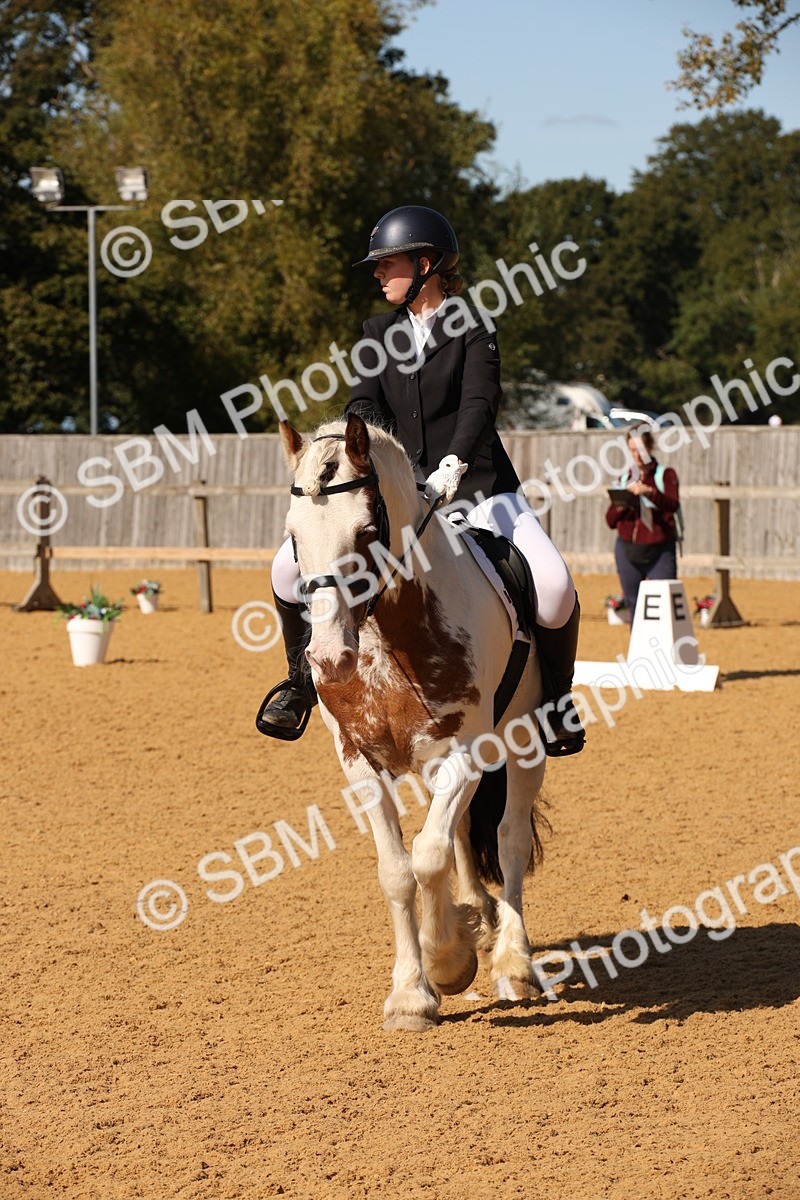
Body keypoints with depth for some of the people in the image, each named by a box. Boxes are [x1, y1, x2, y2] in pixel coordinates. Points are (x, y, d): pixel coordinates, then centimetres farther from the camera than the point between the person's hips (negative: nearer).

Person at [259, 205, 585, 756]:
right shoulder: (381, 331, 10)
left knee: (553, 586, -26)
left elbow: (479, 403, -19)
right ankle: (305, 680, 11)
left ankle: (554, 695, -1)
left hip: (476, 484, -4)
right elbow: (364, 402, -1)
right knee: (292, 565, -10)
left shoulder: (472, 326, -5)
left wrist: (452, 468, -36)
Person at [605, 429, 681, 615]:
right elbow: (610, 521, 12)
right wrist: (620, 507, -9)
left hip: (659, 552, -4)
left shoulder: (665, 474, 3)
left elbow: (673, 505, -17)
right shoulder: (625, 478, 13)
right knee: (634, 607, 4)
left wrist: (649, 492, -33)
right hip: (628, 551, 4)